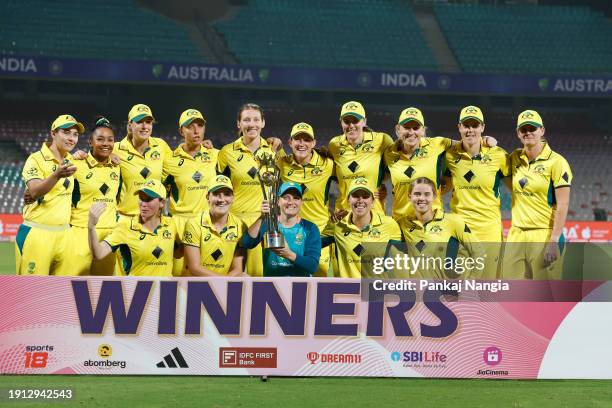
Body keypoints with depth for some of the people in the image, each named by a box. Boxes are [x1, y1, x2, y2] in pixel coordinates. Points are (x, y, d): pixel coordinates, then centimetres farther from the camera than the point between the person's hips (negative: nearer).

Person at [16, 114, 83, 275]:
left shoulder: (71, 160, 13)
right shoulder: (36, 159, -7)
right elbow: (34, 192, -22)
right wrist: (57, 175, -41)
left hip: (63, 235, 6)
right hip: (36, 233, -6)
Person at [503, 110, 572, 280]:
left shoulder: (556, 162, -8)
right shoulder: (515, 158, 10)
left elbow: (562, 206, -11)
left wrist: (554, 242, -18)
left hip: (544, 235, -6)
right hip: (517, 236, 6)